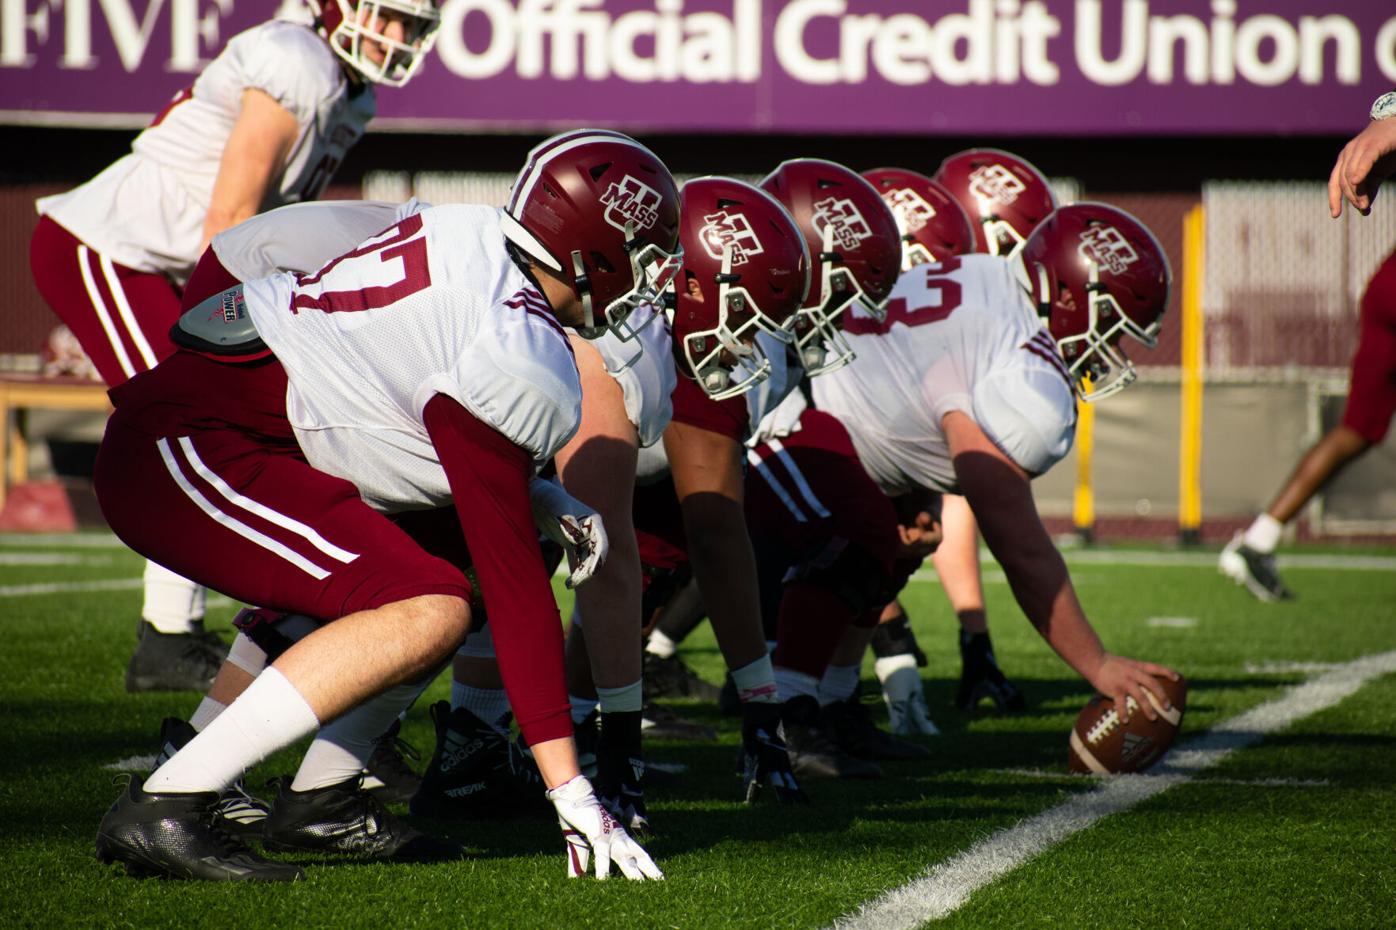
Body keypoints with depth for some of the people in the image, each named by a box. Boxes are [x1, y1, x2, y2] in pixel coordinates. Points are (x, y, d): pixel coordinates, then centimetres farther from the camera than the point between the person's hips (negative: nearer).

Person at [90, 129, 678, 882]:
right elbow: (515, 579, -18)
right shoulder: (520, 365, -19)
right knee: (430, 611, -21)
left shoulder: (469, 238, 6)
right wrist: (569, 791, -16)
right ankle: (160, 811, -22)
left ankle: (323, 800, 12)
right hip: (179, 451, -10)